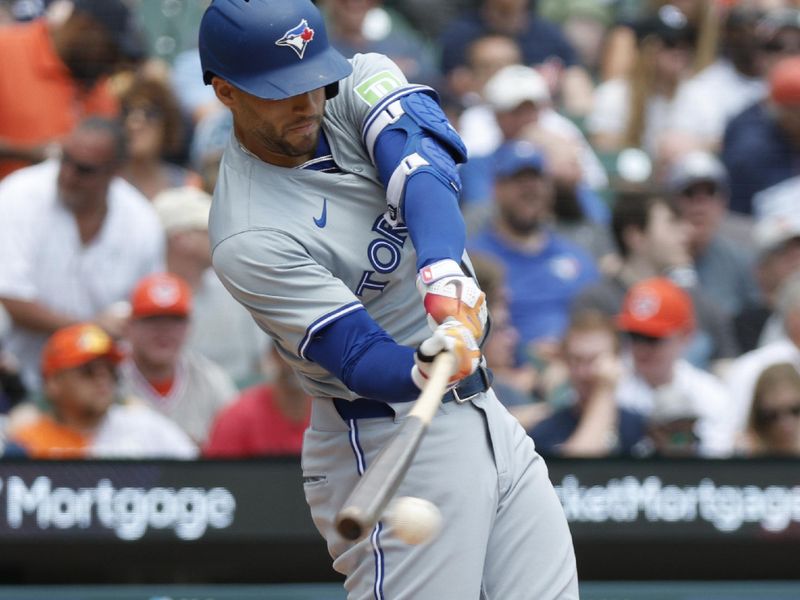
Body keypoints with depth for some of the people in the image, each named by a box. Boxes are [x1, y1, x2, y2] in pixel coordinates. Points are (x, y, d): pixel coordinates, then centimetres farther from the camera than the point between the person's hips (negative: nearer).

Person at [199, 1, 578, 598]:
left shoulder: (362, 82, -1)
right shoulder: (250, 236, -19)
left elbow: (423, 166, -21)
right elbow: (358, 358, -24)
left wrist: (443, 268, -40)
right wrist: (425, 370, -46)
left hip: (486, 415, 7)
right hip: (387, 445, -7)